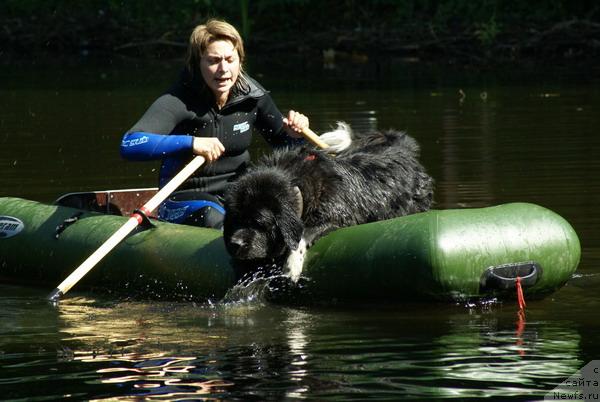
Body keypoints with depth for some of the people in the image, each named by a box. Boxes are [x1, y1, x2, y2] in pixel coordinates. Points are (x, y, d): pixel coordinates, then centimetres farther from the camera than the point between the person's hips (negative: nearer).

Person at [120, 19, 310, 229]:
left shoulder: (252, 96, -1)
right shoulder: (178, 102, -17)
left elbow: (282, 143, 18)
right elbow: (129, 145, -31)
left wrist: (294, 134, -7)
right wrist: (190, 143, -38)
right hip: (187, 202, -5)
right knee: (218, 220, -36)